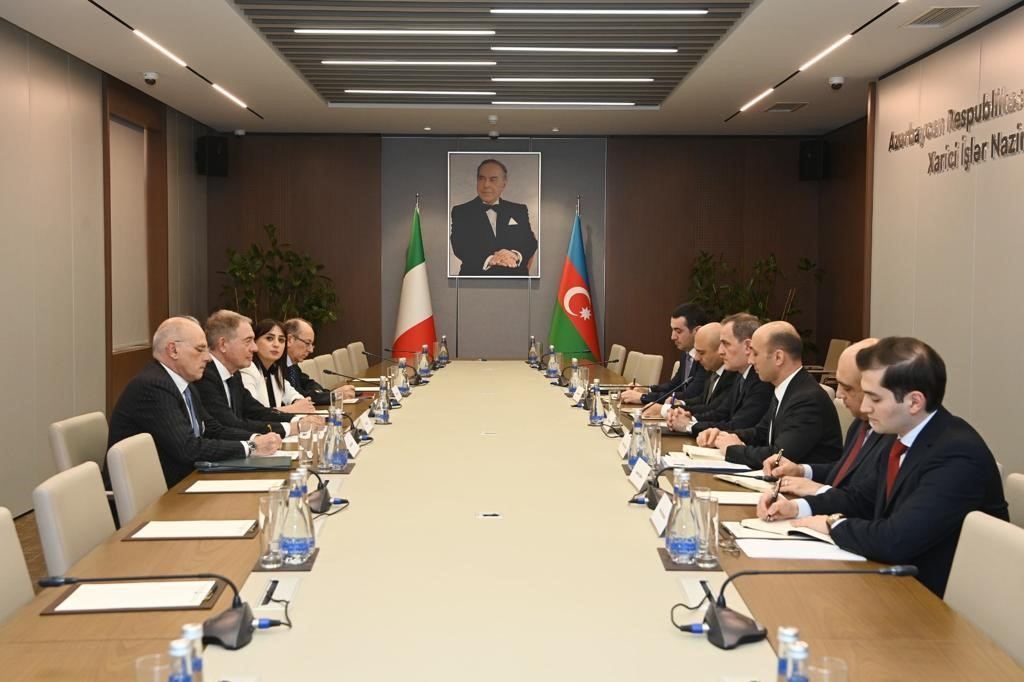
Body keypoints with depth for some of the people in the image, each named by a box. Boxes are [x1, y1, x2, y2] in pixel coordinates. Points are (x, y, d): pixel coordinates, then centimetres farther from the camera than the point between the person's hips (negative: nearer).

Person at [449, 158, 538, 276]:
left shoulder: (519, 210, 15)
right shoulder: (461, 212, 9)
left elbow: (530, 243, 7)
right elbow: (460, 247, -3)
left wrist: (516, 255, -15)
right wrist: (489, 259, -19)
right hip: (476, 275, -1)